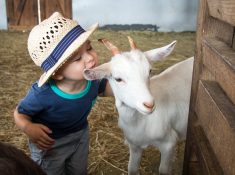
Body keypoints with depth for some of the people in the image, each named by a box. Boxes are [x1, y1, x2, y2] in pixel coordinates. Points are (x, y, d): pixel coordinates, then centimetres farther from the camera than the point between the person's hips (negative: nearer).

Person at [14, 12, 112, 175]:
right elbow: (20, 113, -19)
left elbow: (104, 89, -1)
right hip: (50, 143, -5)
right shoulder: (42, 94, -39)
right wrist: (29, 128, -41)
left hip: (81, 135, 5)